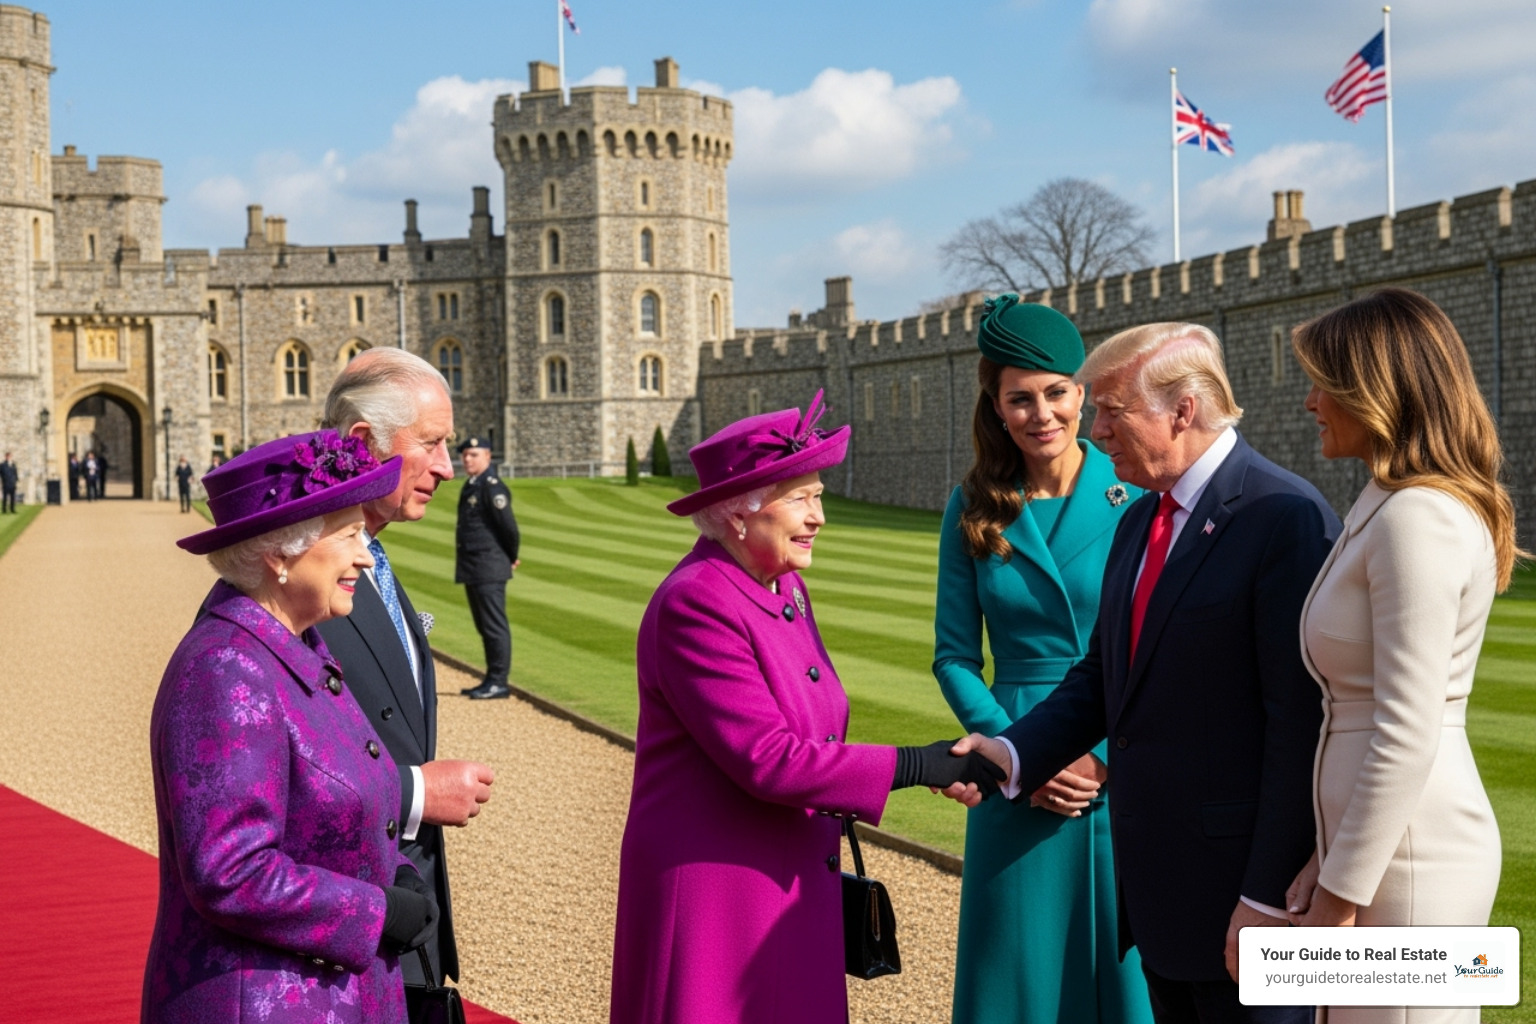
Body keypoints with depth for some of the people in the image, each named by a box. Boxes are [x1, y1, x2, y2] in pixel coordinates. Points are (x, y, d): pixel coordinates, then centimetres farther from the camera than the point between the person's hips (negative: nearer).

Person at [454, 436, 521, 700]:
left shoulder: (492, 487, -14)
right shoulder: (470, 486, 16)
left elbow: (509, 526, -17)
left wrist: (511, 558, -3)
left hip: (488, 568, -10)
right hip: (471, 568, 10)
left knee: (494, 626, -6)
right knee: (484, 627, 13)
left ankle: (499, 682, -3)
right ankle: (492, 680, 19)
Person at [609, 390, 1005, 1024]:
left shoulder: (786, 587, 8)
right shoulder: (696, 605, -20)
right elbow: (765, 758, -25)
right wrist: (916, 766, -22)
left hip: (791, 879, 8)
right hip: (712, 892, -8)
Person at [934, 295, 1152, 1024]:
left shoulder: (1135, 496, -4)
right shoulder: (974, 510, 3)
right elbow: (954, 656, 5)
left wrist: (1111, 755, -12)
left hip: (1128, 775, -2)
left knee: (1125, 966, 5)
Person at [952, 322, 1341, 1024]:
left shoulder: (1287, 518, -15)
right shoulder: (1139, 522, 13)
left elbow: (1301, 723, -19)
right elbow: (1103, 676, 15)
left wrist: (1267, 899, -20)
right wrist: (1014, 753, -2)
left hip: (1238, 877, -8)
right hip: (1154, 880, 8)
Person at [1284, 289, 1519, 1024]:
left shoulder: (1417, 517, -17)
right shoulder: (1394, 507, 12)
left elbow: (1407, 734, -21)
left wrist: (1339, 896, -17)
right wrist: (1332, 856, 14)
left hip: (1407, 859, -9)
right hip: (1384, 844, 9)